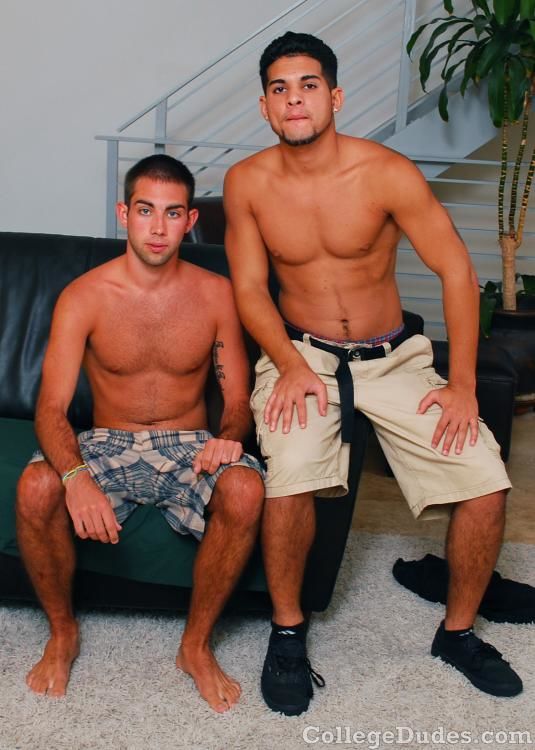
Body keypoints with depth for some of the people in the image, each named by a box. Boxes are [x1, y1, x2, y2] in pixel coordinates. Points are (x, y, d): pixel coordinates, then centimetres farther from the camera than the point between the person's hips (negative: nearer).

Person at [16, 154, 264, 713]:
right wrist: (75, 477, -37)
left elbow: (237, 399, -1)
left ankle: (196, 644, -8)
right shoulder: (83, 297, -8)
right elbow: (51, 408, -16)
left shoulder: (215, 294, -3)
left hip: (189, 447, 1)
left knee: (246, 489, -32)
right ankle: (62, 634, -2)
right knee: (35, 488, -31)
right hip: (107, 445, 0)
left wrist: (228, 436, -26)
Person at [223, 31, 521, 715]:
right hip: (300, 354, 0)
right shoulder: (247, 182, -5)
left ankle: (458, 631, 12)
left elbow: (456, 270, -9)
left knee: (486, 482, -14)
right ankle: (287, 629, -4)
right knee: (291, 472, -31)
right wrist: (291, 367, -17)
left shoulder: (386, 173, -12)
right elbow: (249, 288, -1)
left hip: (393, 357, 1)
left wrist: (462, 386, -13)